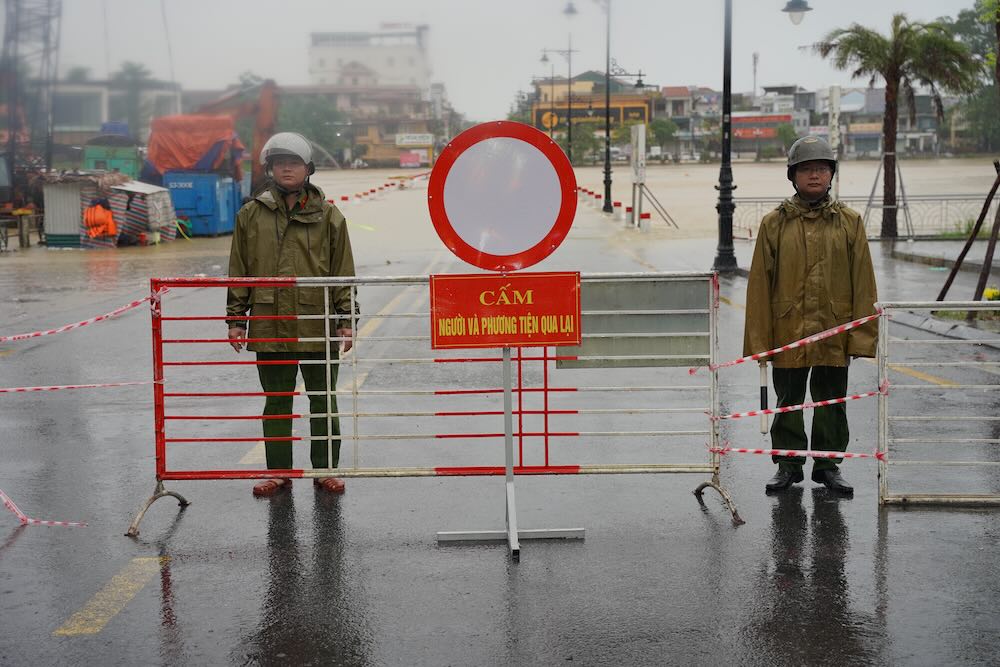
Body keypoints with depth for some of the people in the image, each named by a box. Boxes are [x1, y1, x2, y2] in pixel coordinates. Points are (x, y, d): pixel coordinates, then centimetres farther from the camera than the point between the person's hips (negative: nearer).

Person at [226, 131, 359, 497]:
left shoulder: (328, 216, 2)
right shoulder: (251, 215, 5)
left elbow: (343, 272, 4)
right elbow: (239, 272, 8)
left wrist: (347, 319, -1)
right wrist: (235, 319, 5)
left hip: (319, 327, -1)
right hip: (270, 327, 1)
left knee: (324, 401, 9)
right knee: (276, 402, 10)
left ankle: (325, 469, 21)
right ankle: (279, 471, 21)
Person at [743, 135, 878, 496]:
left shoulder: (850, 223, 3)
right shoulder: (774, 223, 0)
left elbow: (863, 282, 2)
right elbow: (759, 285, -1)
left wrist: (861, 335, -5)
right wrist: (759, 340, -5)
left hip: (835, 335, 1)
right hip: (787, 334, -1)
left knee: (831, 402, 11)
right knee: (788, 402, 10)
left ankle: (828, 463, 26)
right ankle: (788, 464, 24)